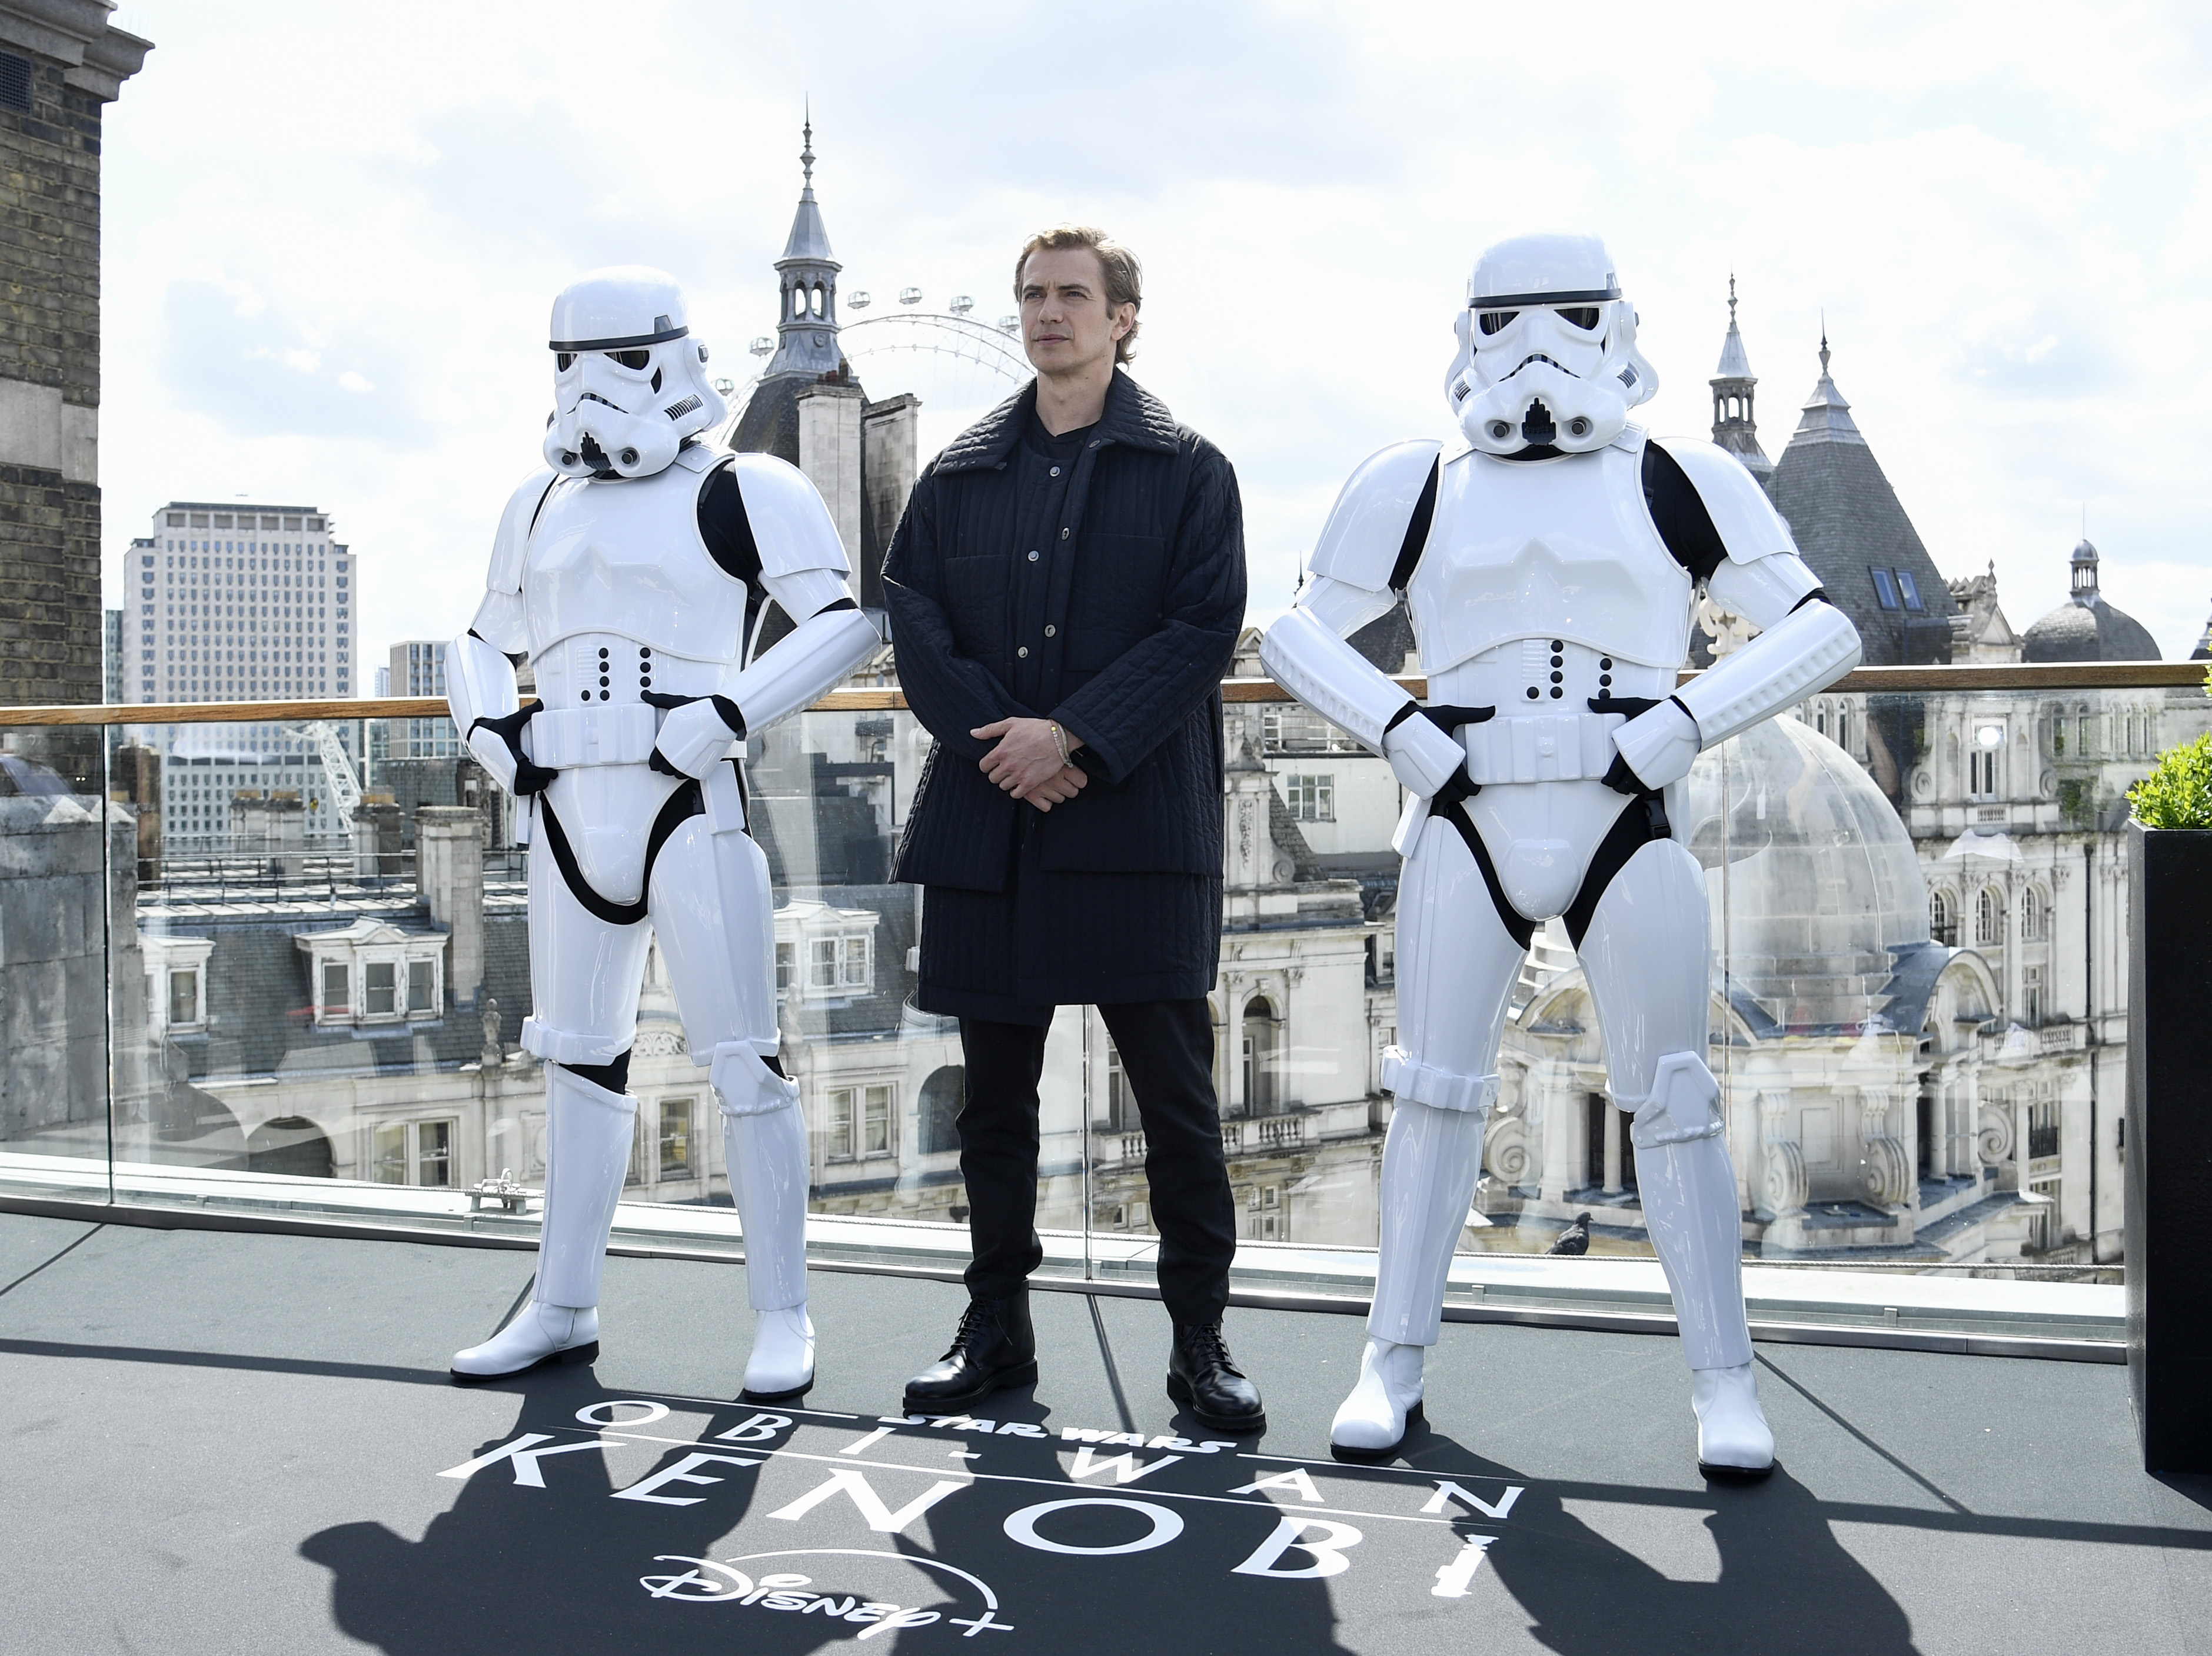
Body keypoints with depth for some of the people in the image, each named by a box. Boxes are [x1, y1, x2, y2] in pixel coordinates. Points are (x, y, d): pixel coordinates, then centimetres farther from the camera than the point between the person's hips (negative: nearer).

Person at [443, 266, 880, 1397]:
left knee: (742, 1060, -3)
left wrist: (725, 717, -20)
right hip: (568, 815, 6)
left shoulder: (742, 494, -2)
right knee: (580, 1060, 13)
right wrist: (493, 732, 9)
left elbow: (846, 619, -13)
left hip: (689, 810, -6)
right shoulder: (542, 505, 17)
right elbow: (483, 643, 28)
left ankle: (782, 1317, 7)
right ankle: (563, 1309, 24)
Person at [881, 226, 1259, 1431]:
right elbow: (911, 616, 6)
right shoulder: (957, 475, 16)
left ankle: (1199, 1336, 8)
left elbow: (1205, 627, -4)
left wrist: (1078, 736, -15)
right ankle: (997, 1327, 21)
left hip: (1138, 819, -3)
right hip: (988, 818, 3)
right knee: (995, 1086, 9)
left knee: (1175, 1091, -2)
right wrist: (992, 734, -11)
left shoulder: (1187, 470, 6)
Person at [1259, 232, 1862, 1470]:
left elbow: (1822, 630, 4)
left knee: (1672, 1101, 0)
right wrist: (1403, 735, -1)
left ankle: (1725, 1381, 11)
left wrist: (1679, 726, -9)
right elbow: (1299, 637, 15)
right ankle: (1396, 1364, 15)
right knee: (1437, 1091, 3)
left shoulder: (1681, 485, 5)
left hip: (1631, 835, -1)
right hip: (1468, 833, 1)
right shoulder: (1418, 490, 8)